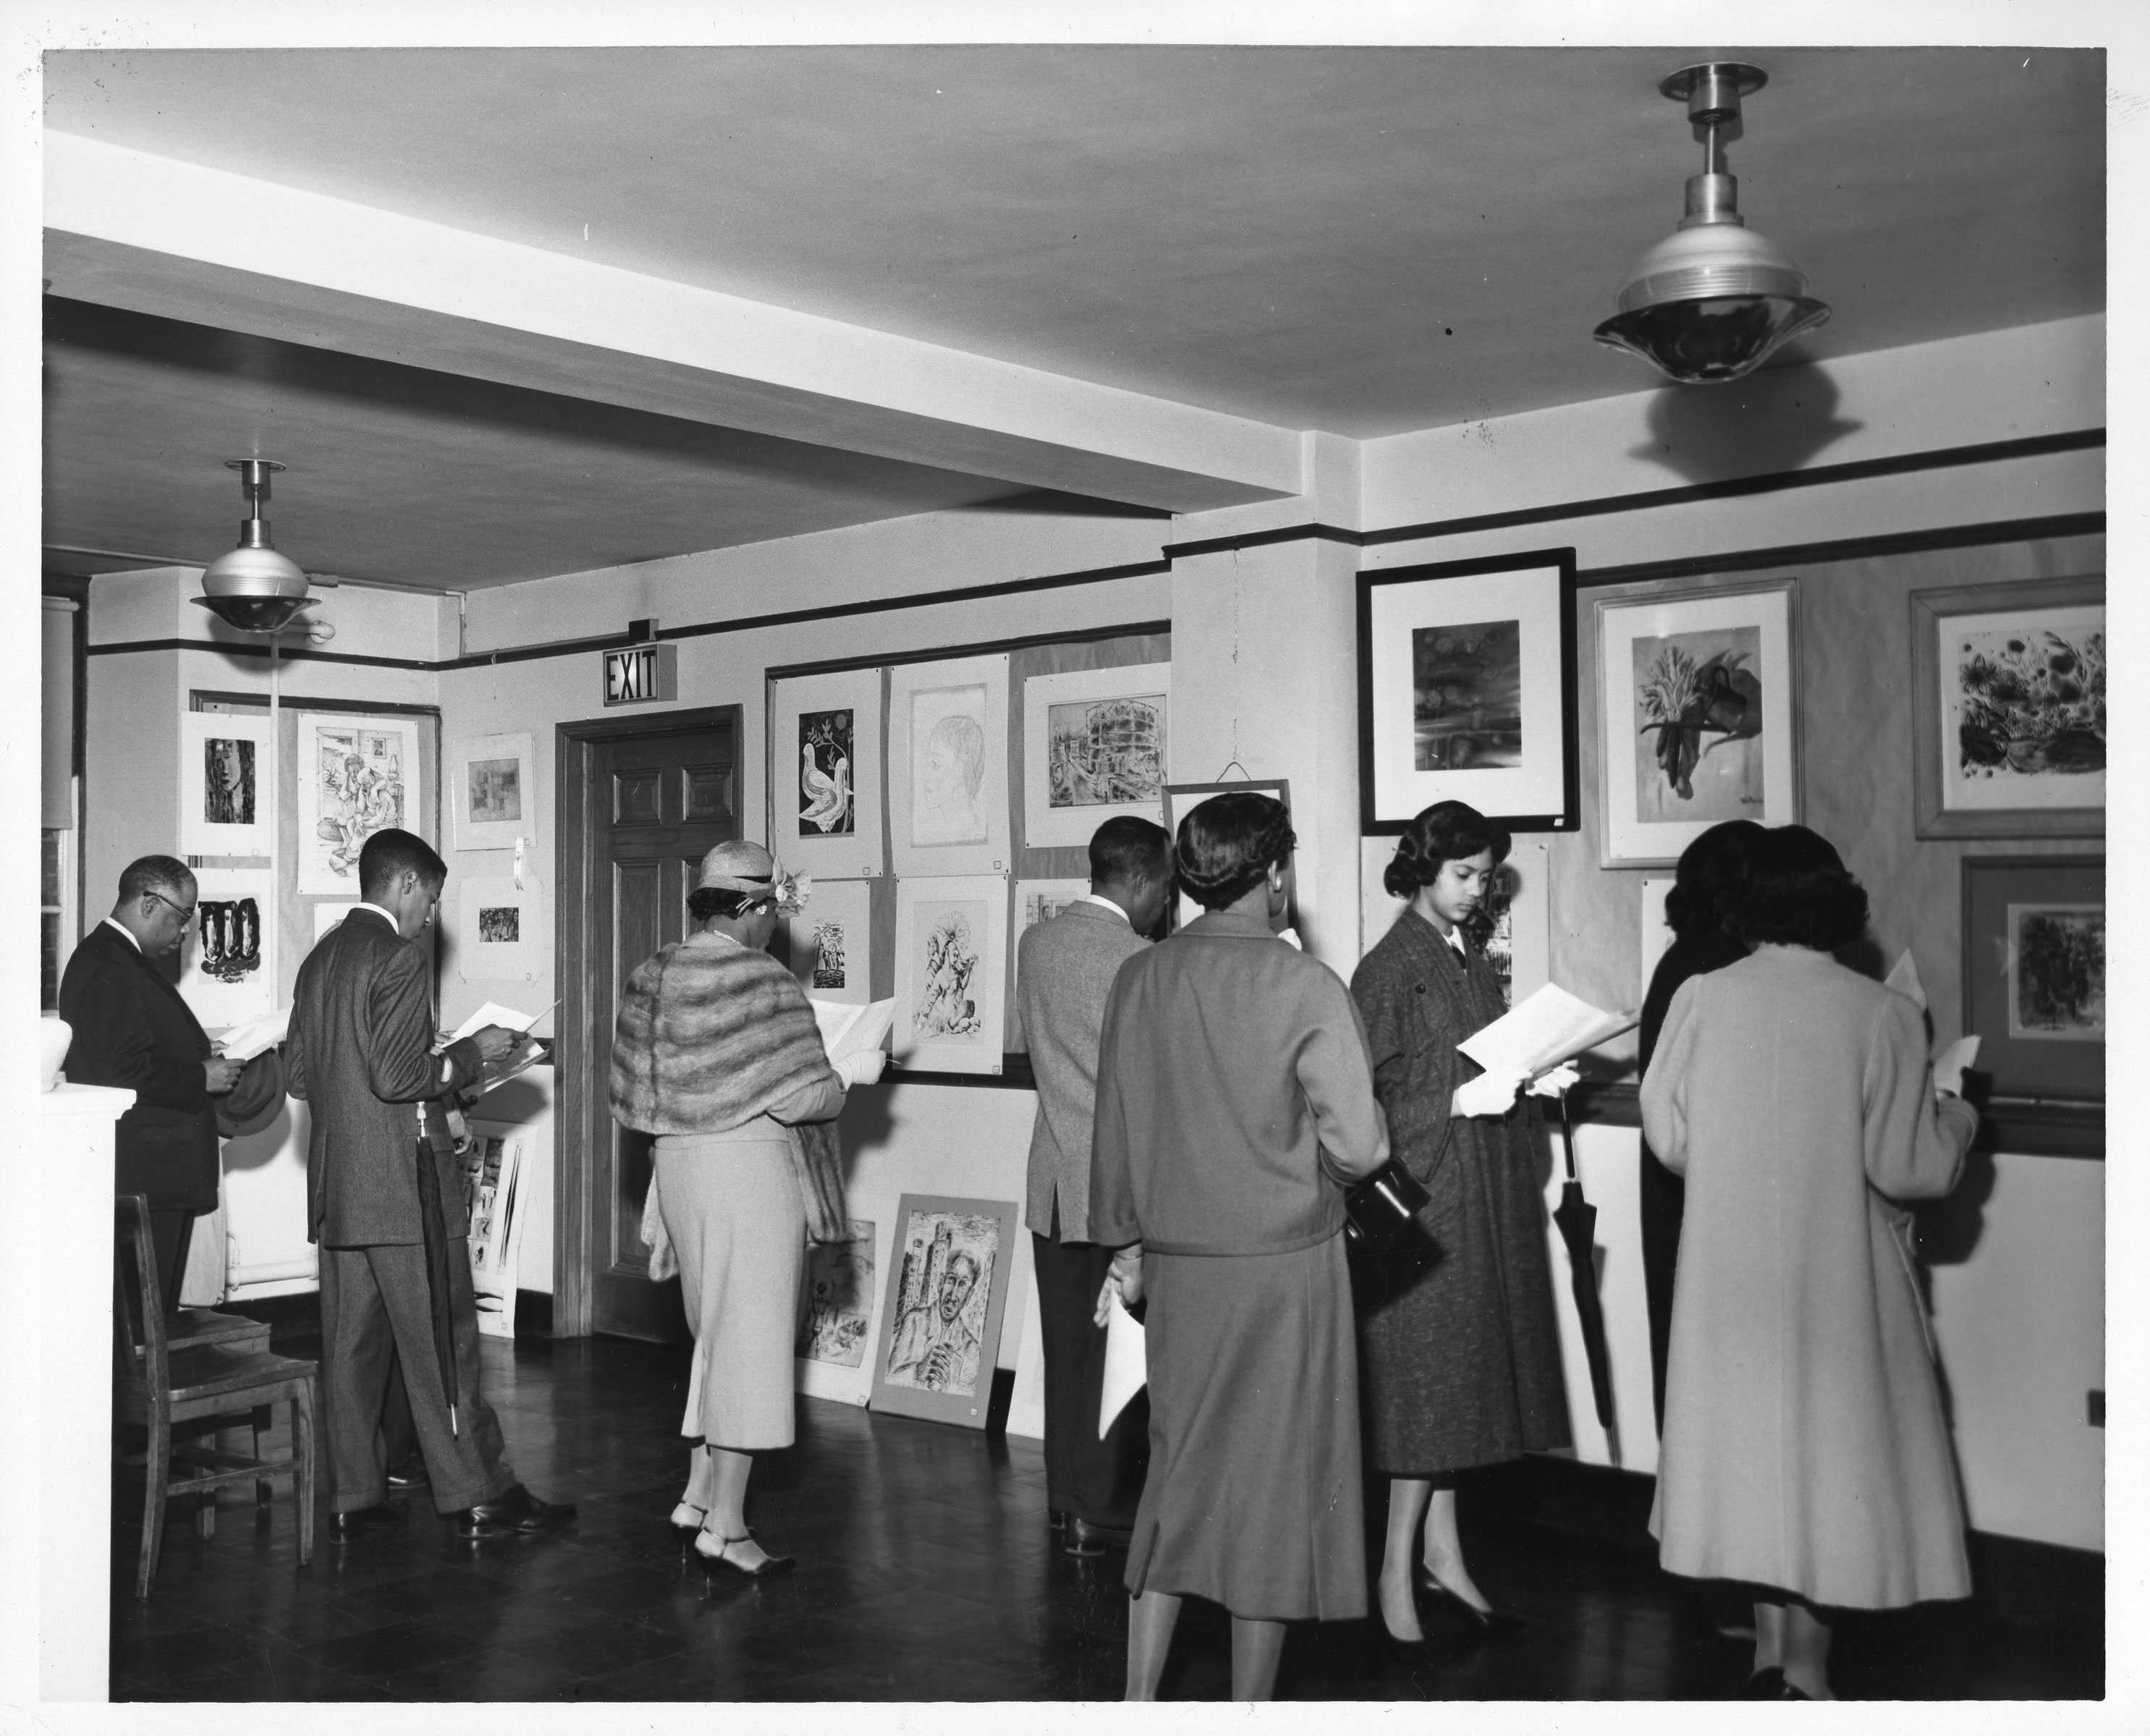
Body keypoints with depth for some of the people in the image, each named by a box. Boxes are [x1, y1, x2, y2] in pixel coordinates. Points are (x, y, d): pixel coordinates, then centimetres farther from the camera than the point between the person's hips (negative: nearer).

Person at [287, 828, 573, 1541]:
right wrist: (472, 1052, -8)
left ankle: (352, 1496, 17)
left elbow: (297, 1075, 15)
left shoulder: (320, 958, 13)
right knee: (441, 1343, -1)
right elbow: (398, 1076, -21)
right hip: (401, 1182, -8)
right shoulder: (400, 957, -13)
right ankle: (476, 1496, 6)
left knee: (351, 1342, 11)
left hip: (334, 1185, 8)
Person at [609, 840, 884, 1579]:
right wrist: (851, 1073, -1)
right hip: (749, 1169, -8)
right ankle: (725, 1526, 7)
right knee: (750, 1340, 1)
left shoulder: (653, 977, 6)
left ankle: (697, 1499, 25)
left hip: (677, 1166, 8)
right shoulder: (763, 984, -16)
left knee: (716, 1338, 21)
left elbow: (633, 1096, 10)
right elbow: (798, 1100, -18)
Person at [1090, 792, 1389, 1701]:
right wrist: (1311, 1169, 7)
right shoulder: (1304, 987, -14)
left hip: (1175, 1261, 5)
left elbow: (1116, 1126, 8)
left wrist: (1127, 1242, 19)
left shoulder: (1138, 978, 0)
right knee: (1272, 1486, 9)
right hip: (1284, 1261, -4)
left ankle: (1138, 1698, 20)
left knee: (1177, 1474, 17)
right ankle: (1250, 1704, 21)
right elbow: (1355, 1147, -15)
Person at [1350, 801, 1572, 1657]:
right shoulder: (1389, 969, -10)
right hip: (1424, 1193, -7)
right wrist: (1462, 1100, -21)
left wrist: (1535, 1079, 2)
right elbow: (1370, 1101, -13)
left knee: (1461, 1376, 11)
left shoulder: (1474, 963, 12)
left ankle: (1440, 1550, 21)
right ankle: (1400, 1568, 6)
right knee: (1426, 1377, -4)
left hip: (1485, 1197, 7)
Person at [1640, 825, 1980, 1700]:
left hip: (1731, 1268, 3)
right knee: (1829, 1442, 11)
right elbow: (1909, 1168, -14)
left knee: (1753, 1436, 16)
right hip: (1837, 1273, -3)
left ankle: (1772, 1645, 26)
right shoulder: (1883, 1014, -14)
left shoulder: (1699, 998, -8)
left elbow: (1668, 1138, -3)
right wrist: (1956, 1115, 7)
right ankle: (1805, 1662, 17)